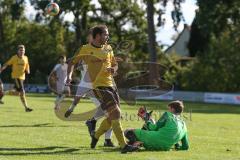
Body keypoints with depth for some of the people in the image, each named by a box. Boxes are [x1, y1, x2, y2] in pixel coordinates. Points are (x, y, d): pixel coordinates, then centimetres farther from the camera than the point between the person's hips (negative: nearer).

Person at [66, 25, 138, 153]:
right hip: (99, 87, -7)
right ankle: (123, 146, -17)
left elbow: (114, 64, 20)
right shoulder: (86, 50, -3)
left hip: (111, 85, 7)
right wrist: (69, 76, -10)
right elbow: (72, 62, 5)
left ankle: (96, 136, 35)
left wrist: (113, 69, -4)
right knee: (116, 113, -17)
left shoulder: (108, 48, 12)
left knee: (113, 116, 10)